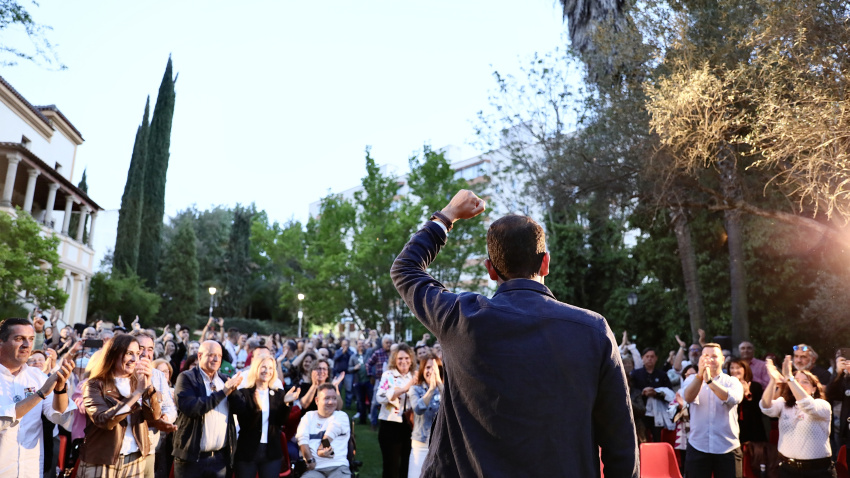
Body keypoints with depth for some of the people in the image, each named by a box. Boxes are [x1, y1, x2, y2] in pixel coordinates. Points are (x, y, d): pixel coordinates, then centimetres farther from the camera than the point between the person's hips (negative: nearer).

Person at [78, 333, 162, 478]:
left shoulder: (137, 382, 5)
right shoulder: (95, 385, -7)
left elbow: (154, 416, -9)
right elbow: (104, 421, -22)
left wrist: (148, 386, -23)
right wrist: (137, 393, -25)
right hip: (101, 463, -4)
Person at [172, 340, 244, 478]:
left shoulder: (224, 380, 9)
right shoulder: (186, 378, -6)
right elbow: (191, 408, -21)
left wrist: (233, 389, -11)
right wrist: (223, 392, -19)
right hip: (192, 456, -4)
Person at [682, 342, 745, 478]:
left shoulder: (732, 381, 4)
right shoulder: (692, 379, 4)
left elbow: (733, 398, -19)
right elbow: (688, 397, -18)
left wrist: (709, 381, -32)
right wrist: (700, 375, -33)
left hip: (727, 448, 0)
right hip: (697, 447, 0)